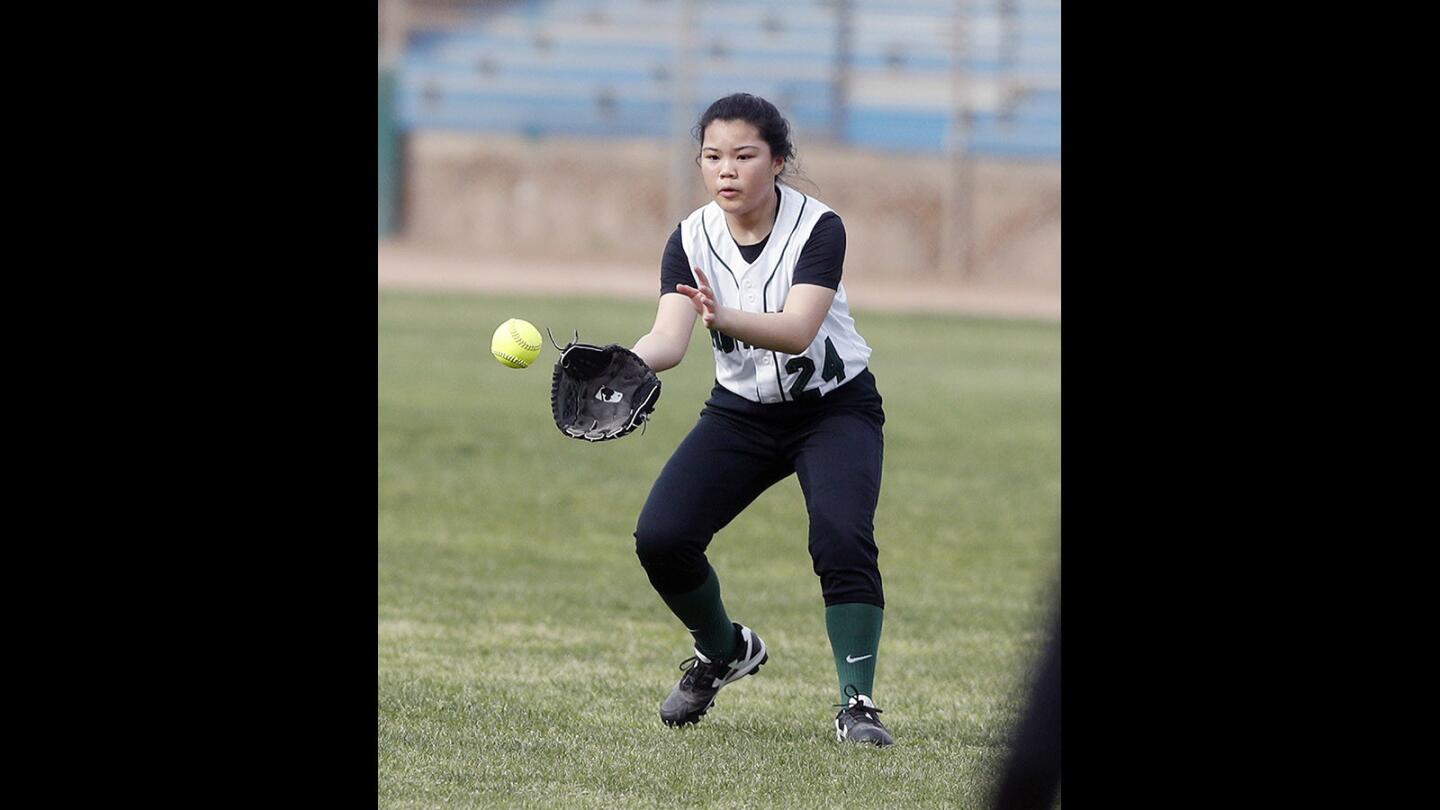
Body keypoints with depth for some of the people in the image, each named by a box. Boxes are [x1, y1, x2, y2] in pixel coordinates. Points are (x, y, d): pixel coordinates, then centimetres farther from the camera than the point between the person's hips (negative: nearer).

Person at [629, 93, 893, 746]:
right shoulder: (691, 240, -10)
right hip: (741, 414, 4)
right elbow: (670, 338, -23)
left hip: (834, 406, -4)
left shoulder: (818, 227, -20)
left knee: (842, 537, -28)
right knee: (660, 538, -12)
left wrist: (724, 317, -53)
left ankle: (857, 703, -16)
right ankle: (724, 650, 17)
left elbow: (797, 330, -34)